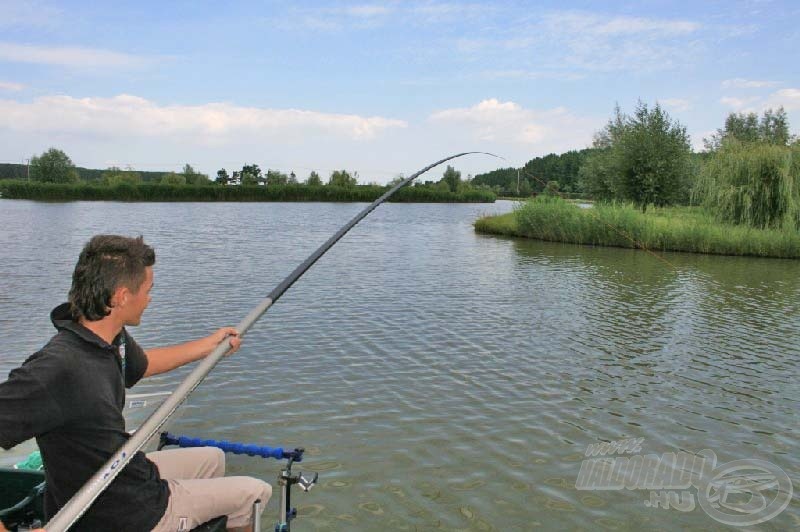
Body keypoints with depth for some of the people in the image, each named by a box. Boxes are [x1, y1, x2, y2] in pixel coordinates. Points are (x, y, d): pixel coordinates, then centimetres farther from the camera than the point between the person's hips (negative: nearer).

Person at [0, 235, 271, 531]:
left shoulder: (112, 338, -6)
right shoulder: (56, 368, -35)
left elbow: (142, 364, 15)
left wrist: (209, 345, 21)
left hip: (127, 472, 8)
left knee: (212, 459, 31)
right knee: (256, 492, 9)